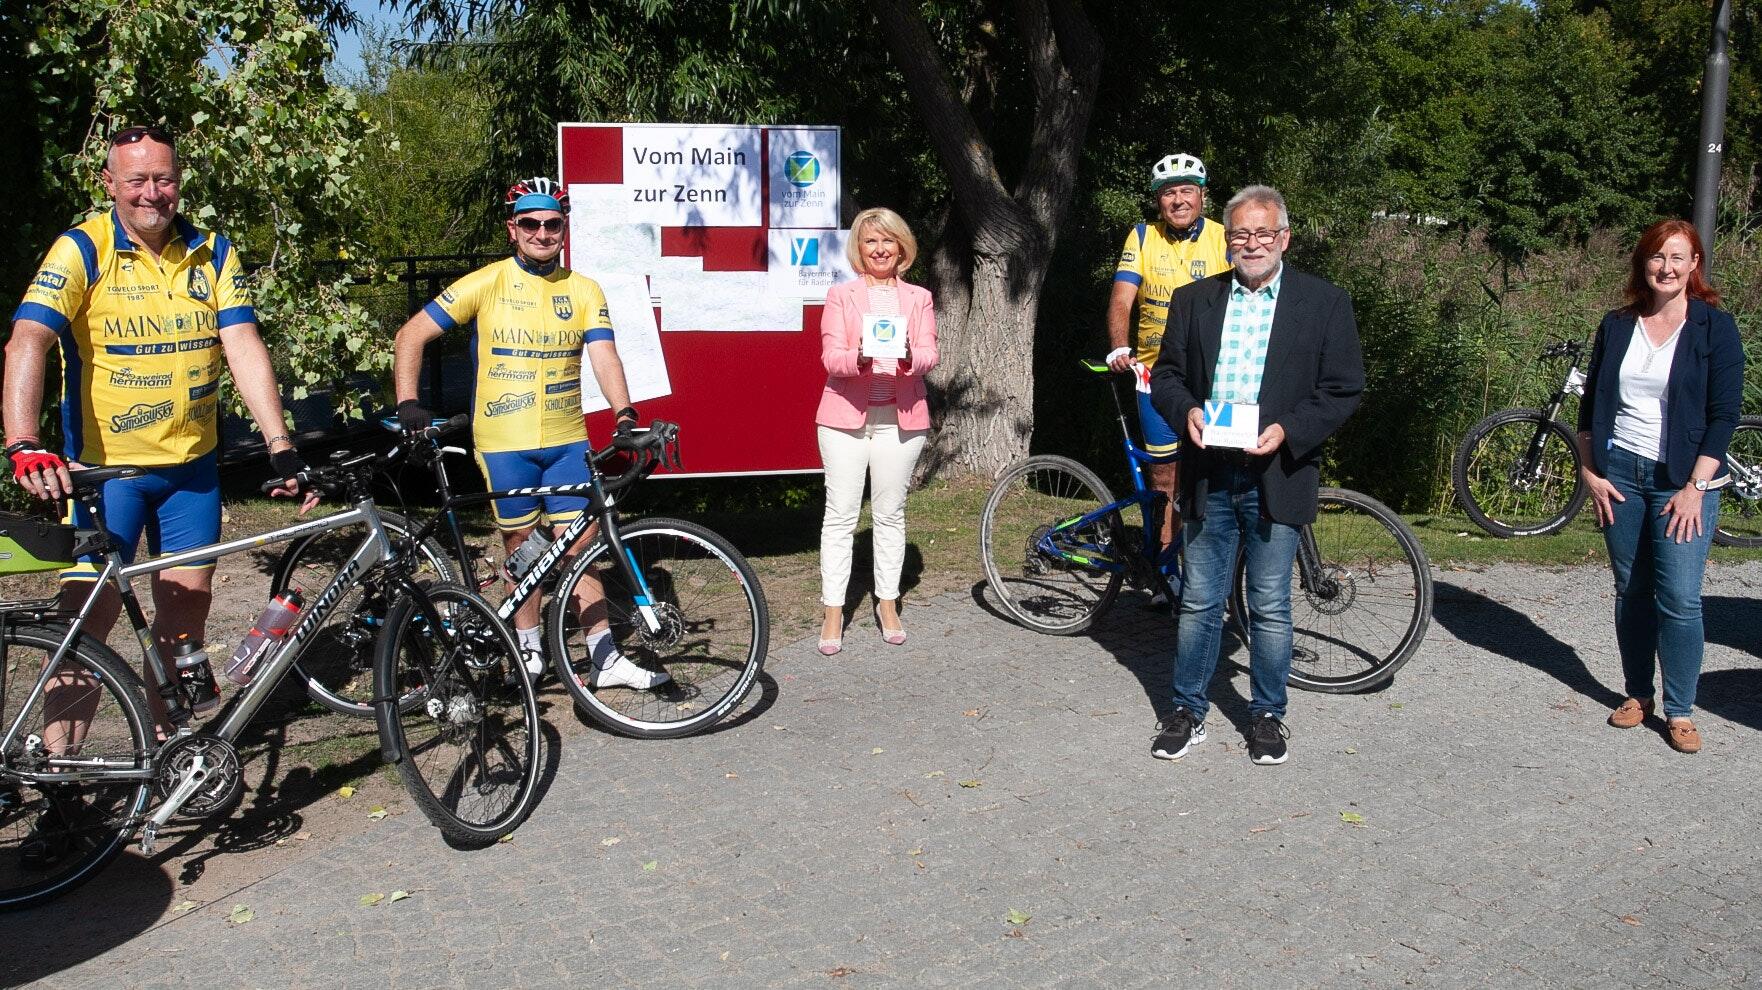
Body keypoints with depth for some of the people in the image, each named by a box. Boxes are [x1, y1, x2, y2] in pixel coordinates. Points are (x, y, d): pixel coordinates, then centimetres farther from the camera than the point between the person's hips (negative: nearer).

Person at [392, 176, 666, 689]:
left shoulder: (584, 290, 4)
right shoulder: (486, 284, -3)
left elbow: (604, 356, -6)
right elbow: (410, 336, -1)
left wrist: (625, 415, -23)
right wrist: (407, 404, -12)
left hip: (567, 440, 2)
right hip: (503, 442, -2)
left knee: (580, 547, 3)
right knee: (522, 546, 7)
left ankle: (605, 657, 8)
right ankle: (528, 650, 22)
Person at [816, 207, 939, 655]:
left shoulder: (918, 298, 12)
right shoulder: (841, 295, 7)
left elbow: (928, 355, 0)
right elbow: (830, 357, -4)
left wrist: (909, 357, -23)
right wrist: (859, 359, -26)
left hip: (900, 418, 2)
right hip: (846, 416, -2)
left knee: (890, 514, 8)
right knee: (840, 515, -2)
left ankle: (887, 603, 19)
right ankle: (833, 612, 4)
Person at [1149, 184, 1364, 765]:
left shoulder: (1325, 302, 1)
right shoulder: (1194, 300, 9)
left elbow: (1345, 390, -1)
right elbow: (1166, 375, 10)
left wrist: (1287, 431, -16)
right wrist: (1186, 410, -11)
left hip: (1276, 474, -2)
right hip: (1208, 474, 2)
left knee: (1270, 608, 7)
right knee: (1199, 603, 9)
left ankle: (1267, 715, 24)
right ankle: (1188, 712, 22)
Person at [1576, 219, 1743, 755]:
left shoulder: (1715, 327, -4)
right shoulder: (1617, 326, 6)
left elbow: (1725, 414, -7)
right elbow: (1590, 405, 11)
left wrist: (1695, 488, -12)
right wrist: (1590, 471, 2)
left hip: (1682, 481, -3)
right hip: (1619, 475, 3)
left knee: (1680, 600, -6)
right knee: (1631, 592, 10)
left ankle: (1679, 711, 7)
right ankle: (1638, 694, 23)